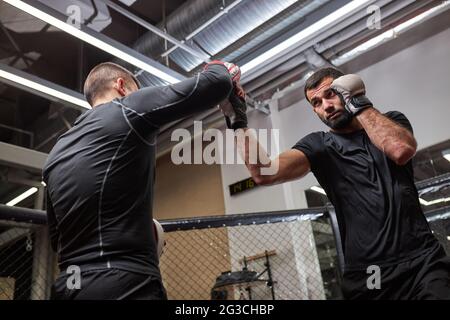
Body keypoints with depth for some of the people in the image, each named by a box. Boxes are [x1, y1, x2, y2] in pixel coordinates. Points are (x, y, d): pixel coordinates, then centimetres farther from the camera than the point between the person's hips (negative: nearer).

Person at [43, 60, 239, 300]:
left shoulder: (56, 153, 16)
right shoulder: (127, 109, -3)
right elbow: (217, 83, -5)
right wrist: (218, 67, 17)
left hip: (71, 287, 8)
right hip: (126, 286, -7)